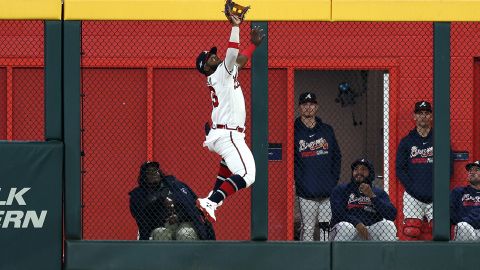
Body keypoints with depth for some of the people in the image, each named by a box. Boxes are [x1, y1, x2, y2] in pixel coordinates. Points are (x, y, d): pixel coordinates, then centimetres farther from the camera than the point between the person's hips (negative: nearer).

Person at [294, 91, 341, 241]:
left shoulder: (327, 130, 12)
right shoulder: (294, 132, 3)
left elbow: (337, 157, 15)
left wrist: (334, 179, 4)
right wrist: (298, 181, -7)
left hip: (328, 190, 3)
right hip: (306, 191, -3)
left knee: (328, 228, 3)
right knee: (307, 228, -1)